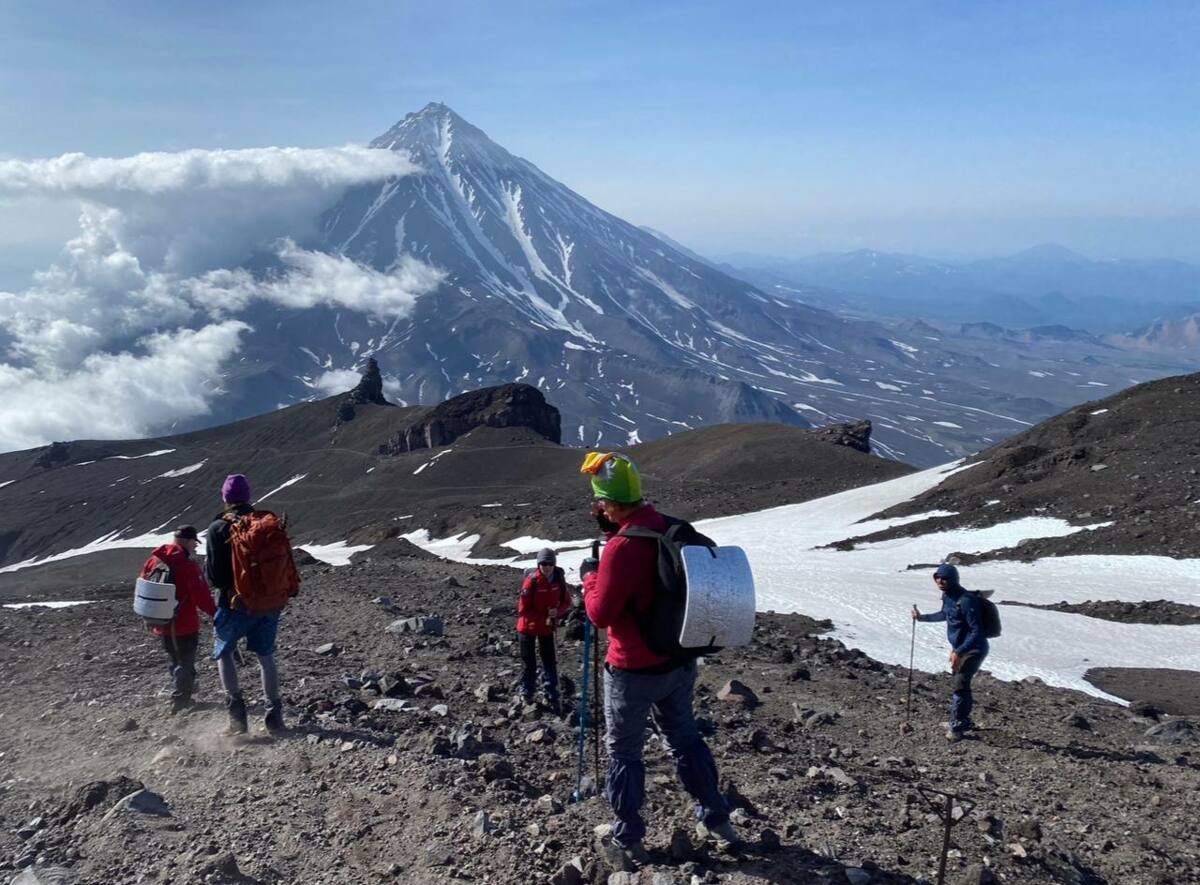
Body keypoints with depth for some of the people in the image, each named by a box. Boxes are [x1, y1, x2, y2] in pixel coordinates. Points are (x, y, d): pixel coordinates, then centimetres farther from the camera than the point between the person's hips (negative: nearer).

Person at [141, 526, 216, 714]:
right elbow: (201, 596, -20)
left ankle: (182, 693, 37)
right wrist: (215, 613, -4)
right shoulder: (189, 566, -20)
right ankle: (180, 701, 1)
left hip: (161, 624, 7)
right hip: (185, 624, -7)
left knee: (175, 660, 23)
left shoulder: (153, 561, 2)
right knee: (186, 662, 5)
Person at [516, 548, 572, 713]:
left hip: (547, 628, 3)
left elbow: (566, 602, 0)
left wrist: (557, 612, -21)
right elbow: (523, 610, -19)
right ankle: (526, 693, 29)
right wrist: (544, 619, -24)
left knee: (550, 662, 5)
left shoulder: (559, 580, -10)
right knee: (529, 663, 10)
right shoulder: (531, 581, -22)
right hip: (528, 627, -3)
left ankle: (552, 697, 13)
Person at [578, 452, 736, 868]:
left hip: (634, 671, -7)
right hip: (680, 662, 7)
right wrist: (614, 530, 7)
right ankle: (716, 820, 35)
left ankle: (628, 842, 21)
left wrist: (590, 576, -3)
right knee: (685, 738, 23)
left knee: (624, 753, 10)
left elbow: (601, 614, -19)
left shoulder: (621, 548, -26)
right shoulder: (670, 528, -2)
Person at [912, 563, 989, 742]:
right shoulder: (947, 596, 1)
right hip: (959, 648, 9)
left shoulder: (966, 600, -28)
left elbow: (977, 631, -29)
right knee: (960, 685, 19)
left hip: (973, 649, -9)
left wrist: (959, 652, -34)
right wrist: (921, 617, 29)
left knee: (960, 686, -10)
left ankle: (957, 727, 2)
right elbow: (944, 615, 24)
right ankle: (962, 721, 35)